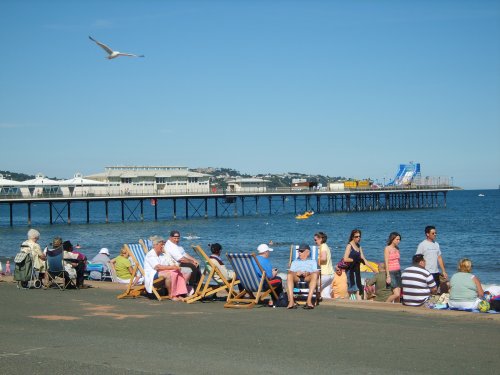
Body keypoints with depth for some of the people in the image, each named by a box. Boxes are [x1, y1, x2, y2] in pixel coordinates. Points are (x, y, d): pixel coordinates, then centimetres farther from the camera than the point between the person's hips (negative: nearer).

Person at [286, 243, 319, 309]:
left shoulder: (313, 262, 32)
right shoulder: (295, 262, 37)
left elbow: (315, 272, 12)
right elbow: (290, 271, 17)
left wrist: (308, 273, -11)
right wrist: (296, 273, -7)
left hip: (308, 278, -1)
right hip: (297, 278, 1)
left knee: (315, 275, -36)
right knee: (289, 275, -35)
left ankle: (309, 301, -45)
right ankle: (291, 301, -45)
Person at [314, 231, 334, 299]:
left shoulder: (323, 246, -8)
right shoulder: (326, 246, 21)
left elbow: (323, 258, -21)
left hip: (325, 274, -9)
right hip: (330, 274, 9)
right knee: (326, 294, 7)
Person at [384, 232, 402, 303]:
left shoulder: (397, 248, 13)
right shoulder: (387, 248, -6)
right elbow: (386, 263, -11)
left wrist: (400, 273, 13)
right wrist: (388, 276, -16)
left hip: (398, 272, 7)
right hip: (391, 273, -7)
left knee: (398, 295, 2)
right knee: (396, 294, -15)